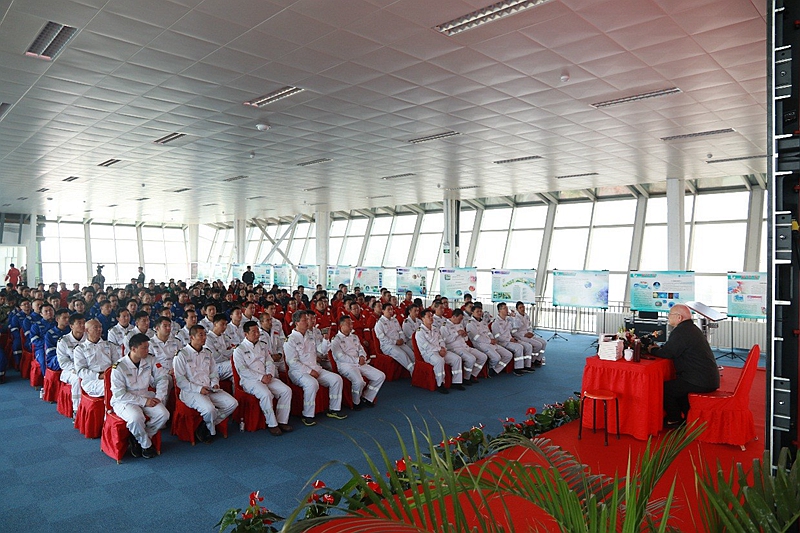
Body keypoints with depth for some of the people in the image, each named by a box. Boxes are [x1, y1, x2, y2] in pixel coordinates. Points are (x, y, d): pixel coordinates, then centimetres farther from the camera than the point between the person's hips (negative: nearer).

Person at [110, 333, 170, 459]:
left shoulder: (149, 361, -1)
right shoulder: (119, 367, -15)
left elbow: (162, 378, 7)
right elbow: (120, 394, -18)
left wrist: (159, 397, -8)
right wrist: (144, 401, -21)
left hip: (145, 396, 5)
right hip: (123, 400, -5)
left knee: (163, 414, -20)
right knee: (136, 418, -35)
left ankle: (137, 438, 2)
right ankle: (146, 445, -6)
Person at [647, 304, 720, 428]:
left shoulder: (681, 332, -18)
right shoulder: (691, 328, 15)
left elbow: (667, 353, -17)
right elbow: (672, 347, 24)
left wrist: (652, 350, 1)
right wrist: (658, 347, 13)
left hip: (700, 382, -10)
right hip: (710, 378, 10)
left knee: (664, 388, -3)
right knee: (676, 385, 25)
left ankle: (675, 420, 12)